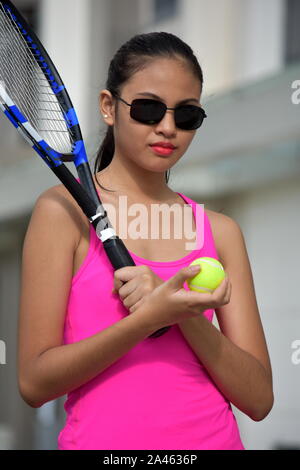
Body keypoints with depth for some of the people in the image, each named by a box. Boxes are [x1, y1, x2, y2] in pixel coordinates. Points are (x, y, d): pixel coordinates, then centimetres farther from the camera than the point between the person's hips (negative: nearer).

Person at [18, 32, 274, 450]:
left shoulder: (221, 230, 6)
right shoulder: (65, 209, -4)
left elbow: (258, 399, 0)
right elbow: (34, 383, -9)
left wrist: (184, 315, -16)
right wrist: (148, 318, -21)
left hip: (216, 438, 3)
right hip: (106, 440, -3)